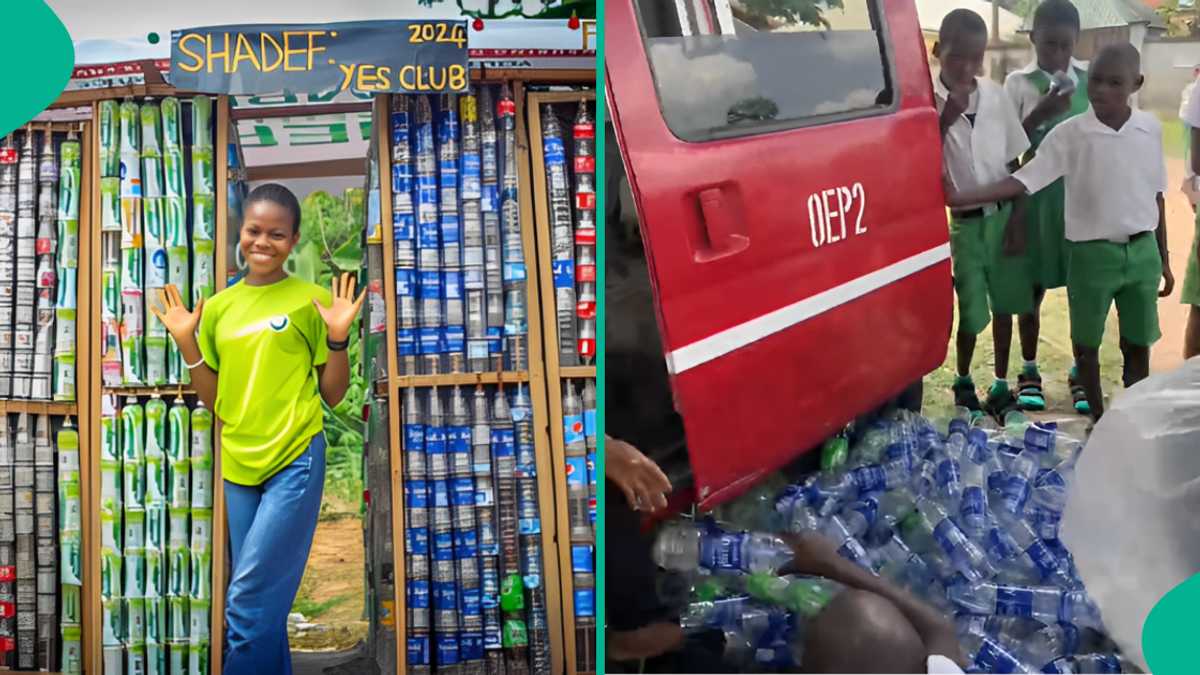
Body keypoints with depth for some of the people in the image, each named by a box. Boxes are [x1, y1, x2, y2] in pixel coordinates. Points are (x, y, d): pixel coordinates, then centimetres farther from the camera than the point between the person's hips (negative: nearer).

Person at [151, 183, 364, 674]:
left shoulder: (310, 299, -3)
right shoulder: (217, 307, 8)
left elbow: (333, 395, -1)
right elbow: (215, 401, 11)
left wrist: (338, 337, -14)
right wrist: (187, 342, 1)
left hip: (295, 462, -5)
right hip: (238, 466, 5)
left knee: (248, 603, -10)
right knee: (265, 604, 11)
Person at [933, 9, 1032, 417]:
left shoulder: (995, 95, -1)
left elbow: (1015, 160, 6)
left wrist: (1017, 215, 0)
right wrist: (946, 118, -24)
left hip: (1002, 216, 3)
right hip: (961, 222, -3)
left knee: (1005, 305, 12)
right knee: (971, 313, 3)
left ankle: (1000, 384, 28)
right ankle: (963, 384, 26)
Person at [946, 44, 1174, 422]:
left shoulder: (1150, 129, -1)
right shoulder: (1070, 133, -10)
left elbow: (1156, 196, 7)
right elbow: (1024, 181, -15)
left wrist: (1164, 259, 12)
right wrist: (961, 197, -28)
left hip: (1142, 250, 2)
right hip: (1091, 253, -2)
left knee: (1138, 344, 12)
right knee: (1087, 342, 9)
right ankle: (1098, 420, 27)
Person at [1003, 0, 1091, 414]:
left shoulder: (1089, 80, 5)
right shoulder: (1018, 83, -3)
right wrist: (1041, 113, -20)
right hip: (1035, 198, -2)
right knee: (1032, 287, 8)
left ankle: (1081, 372, 21)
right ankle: (1029, 371, 22)